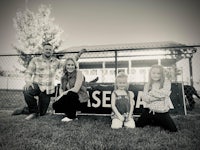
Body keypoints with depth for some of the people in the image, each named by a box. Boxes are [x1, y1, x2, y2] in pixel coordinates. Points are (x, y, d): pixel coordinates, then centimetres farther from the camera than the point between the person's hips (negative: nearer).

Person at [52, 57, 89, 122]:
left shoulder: (78, 73, -12)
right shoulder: (64, 76, 6)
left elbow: (76, 89, -22)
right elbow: (61, 89, 9)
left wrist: (63, 94, -18)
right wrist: (61, 96, -12)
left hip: (81, 99, -5)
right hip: (70, 99, 5)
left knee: (70, 94, -33)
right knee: (55, 105, -15)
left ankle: (71, 116, -11)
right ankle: (72, 112, 10)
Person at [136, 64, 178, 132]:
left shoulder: (166, 83, -2)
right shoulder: (147, 85, 3)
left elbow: (164, 94, -18)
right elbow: (144, 98, -10)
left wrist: (152, 92, -9)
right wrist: (159, 97, -16)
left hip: (163, 112, -1)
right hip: (149, 111, 2)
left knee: (173, 130, -5)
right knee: (138, 126, 2)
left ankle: (158, 123, 23)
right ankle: (151, 122, 32)